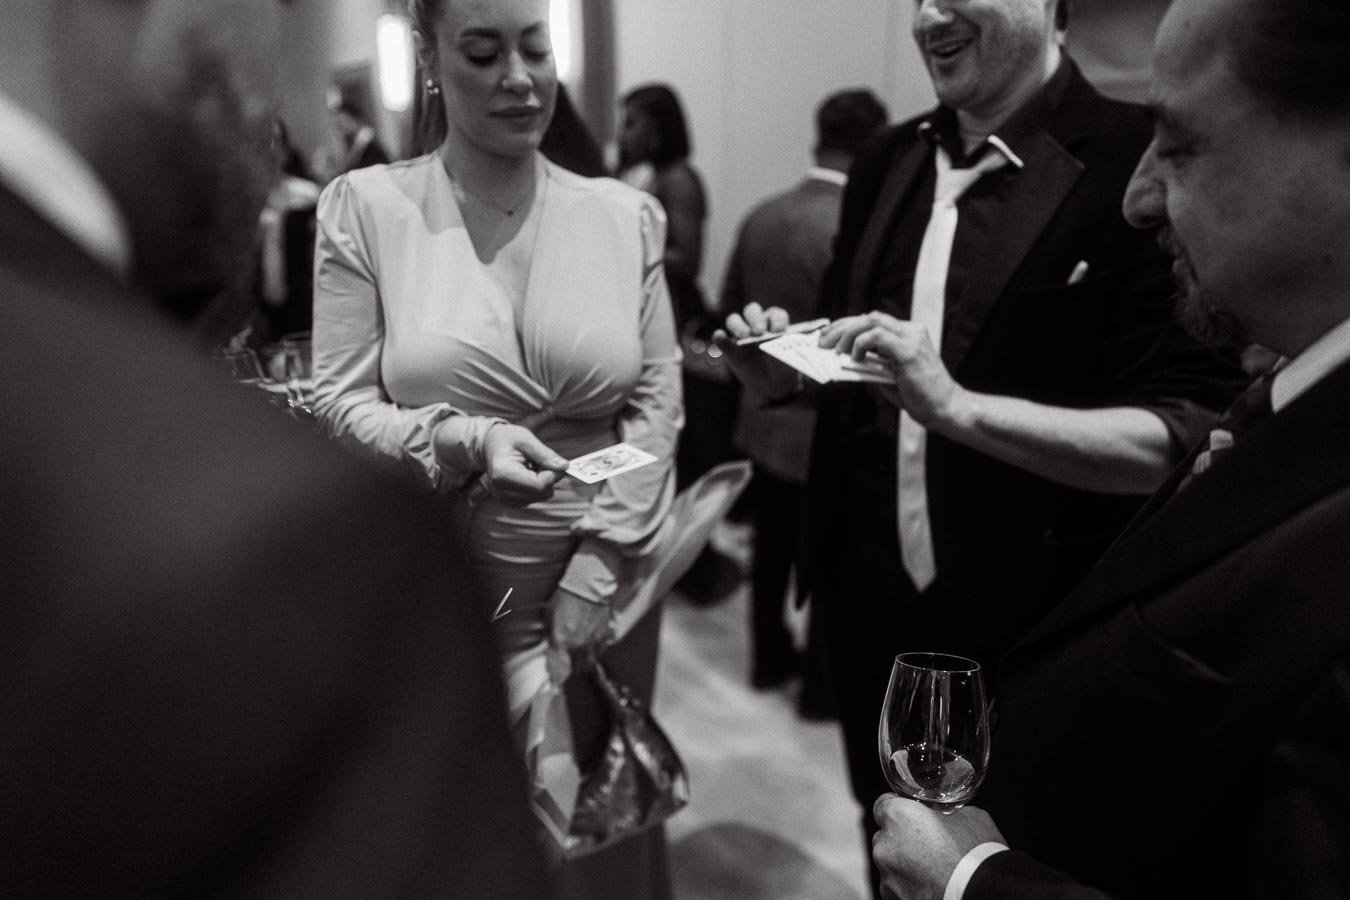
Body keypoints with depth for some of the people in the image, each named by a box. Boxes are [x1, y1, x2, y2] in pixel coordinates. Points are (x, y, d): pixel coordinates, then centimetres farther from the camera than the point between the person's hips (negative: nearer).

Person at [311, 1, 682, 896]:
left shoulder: (628, 213, 1)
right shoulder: (366, 205, -4)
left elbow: (658, 404, 0)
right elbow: (340, 405, -4)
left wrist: (594, 575, -7)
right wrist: (465, 441, -23)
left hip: (603, 576, 2)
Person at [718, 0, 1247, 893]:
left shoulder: (1145, 165, -14)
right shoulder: (885, 165, 5)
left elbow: (1193, 438, -19)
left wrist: (959, 407, -30)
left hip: (1039, 634, -5)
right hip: (873, 611, 6)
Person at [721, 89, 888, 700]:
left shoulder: (760, 216, -3)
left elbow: (729, 307, 8)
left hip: (764, 417, 6)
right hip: (825, 424, -6)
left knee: (772, 543, 20)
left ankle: (769, 656, 36)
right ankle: (822, 679, 24)